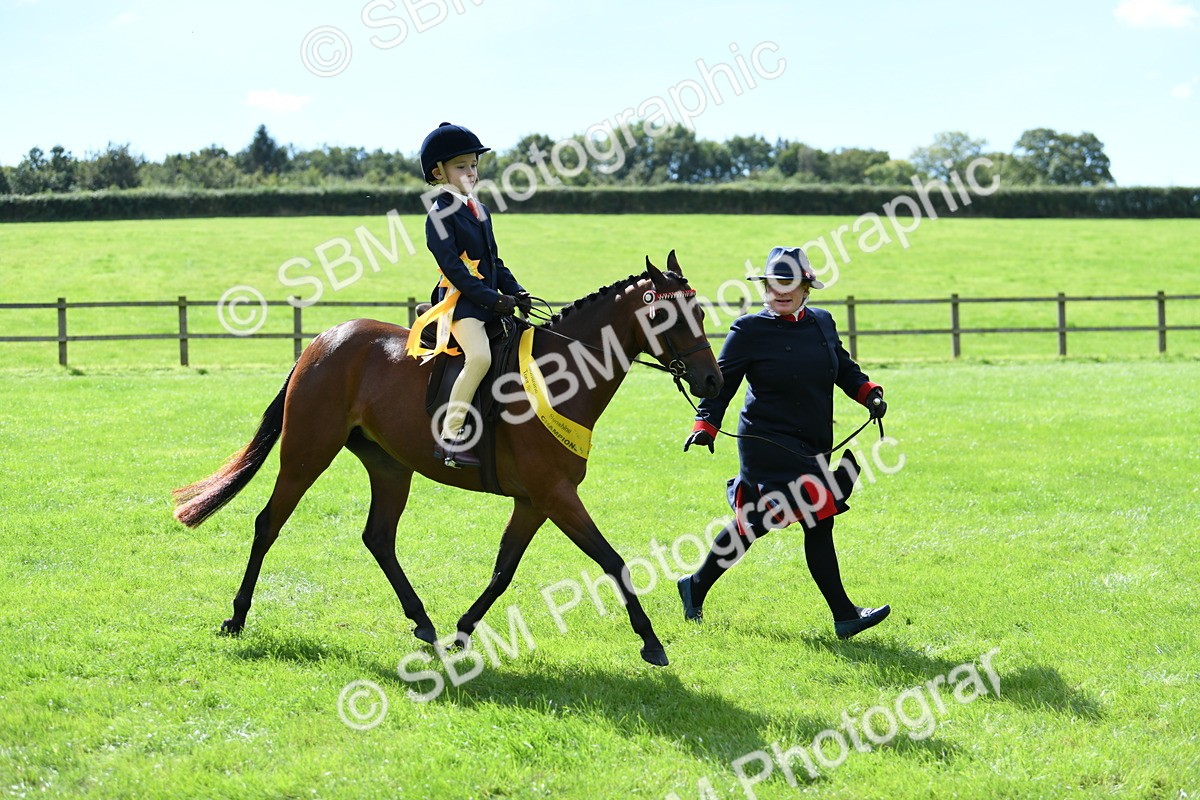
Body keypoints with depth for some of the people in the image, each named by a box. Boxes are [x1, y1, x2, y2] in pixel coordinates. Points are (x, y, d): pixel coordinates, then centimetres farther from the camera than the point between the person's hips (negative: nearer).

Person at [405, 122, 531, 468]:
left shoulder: (480, 212, 18)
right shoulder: (441, 215, -8)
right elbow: (453, 267, -15)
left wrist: (515, 292, 7)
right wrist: (492, 299, -20)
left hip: (490, 301, 9)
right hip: (459, 300, -9)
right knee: (479, 356, -30)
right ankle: (450, 437, -28)